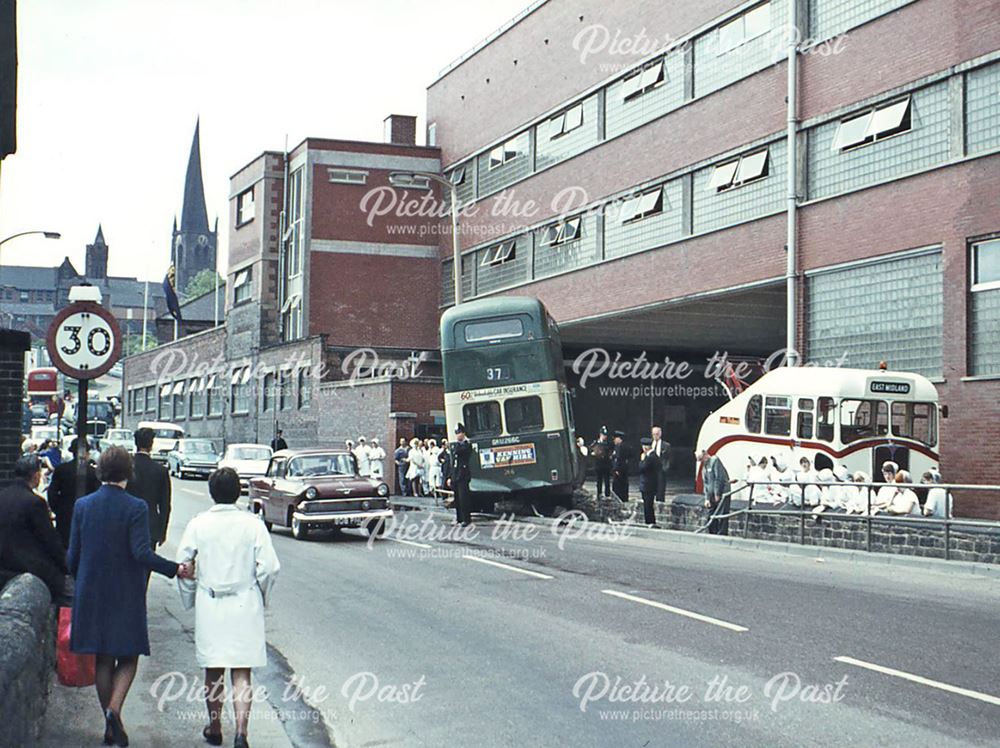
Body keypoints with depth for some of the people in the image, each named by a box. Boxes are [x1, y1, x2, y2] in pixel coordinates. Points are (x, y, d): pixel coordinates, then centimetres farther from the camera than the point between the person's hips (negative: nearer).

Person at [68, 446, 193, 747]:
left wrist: (78, 581, 21)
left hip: (92, 592, 4)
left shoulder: (82, 505, 0)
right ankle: (114, 709, -14)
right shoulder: (135, 507, -12)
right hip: (126, 594, -4)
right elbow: (142, 553, -19)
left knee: (103, 660, 13)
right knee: (128, 657, 9)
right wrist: (177, 569, -12)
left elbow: (73, 553, 4)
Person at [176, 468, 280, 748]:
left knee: (214, 672, 15)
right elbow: (269, 567, -9)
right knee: (241, 673, 2)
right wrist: (261, 597, 8)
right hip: (245, 606, -1)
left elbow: (182, 564, 0)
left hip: (209, 606, 1)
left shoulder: (198, 524, -3)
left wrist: (190, 599, 14)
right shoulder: (253, 524, -7)